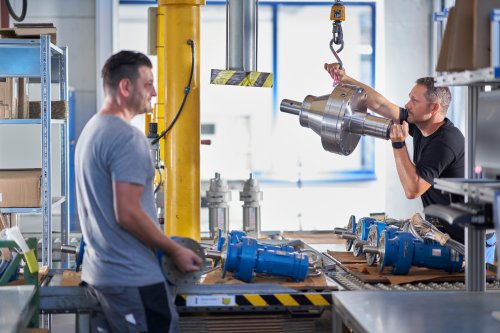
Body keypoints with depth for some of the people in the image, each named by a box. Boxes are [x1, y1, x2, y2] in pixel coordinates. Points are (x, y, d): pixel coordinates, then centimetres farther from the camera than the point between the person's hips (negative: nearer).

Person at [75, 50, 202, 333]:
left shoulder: (92, 129, 13)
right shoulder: (128, 137, -17)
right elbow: (128, 214, -21)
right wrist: (176, 251, -10)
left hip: (98, 274, 9)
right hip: (133, 279, -9)